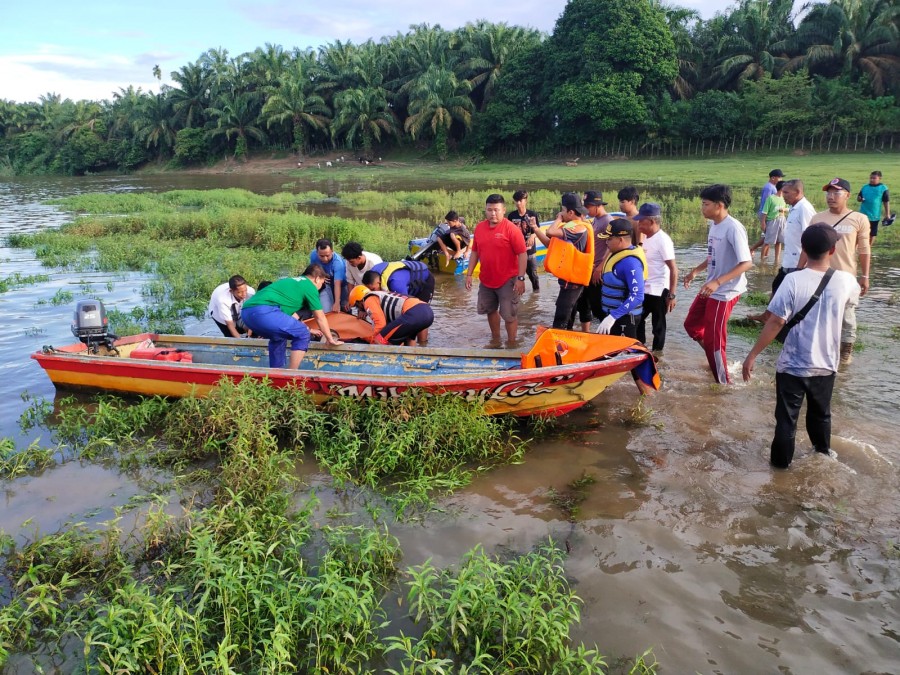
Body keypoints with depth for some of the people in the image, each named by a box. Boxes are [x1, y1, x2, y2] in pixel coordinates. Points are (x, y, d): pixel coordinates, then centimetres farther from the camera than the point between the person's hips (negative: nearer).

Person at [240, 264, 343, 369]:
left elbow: (290, 312, 44)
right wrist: (330, 339, 26)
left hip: (246, 311, 9)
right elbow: (320, 318, 14)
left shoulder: (291, 281, 32)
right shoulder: (310, 287, 9)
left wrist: (303, 327, 55)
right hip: (263, 311, -9)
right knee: (302, 334, 4)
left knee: (278, 337, 30)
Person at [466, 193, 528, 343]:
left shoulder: (512, 229, -15)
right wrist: (469, 274, 7)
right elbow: (474, 252, 10)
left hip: (507, 281, -6)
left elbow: (522, 254, -15)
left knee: (509, 315, 1)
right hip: (486, 280, 6)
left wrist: (520, 278, -19)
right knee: (490, 311, 20)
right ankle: (495, 341, 39)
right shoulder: (479, 227, 1)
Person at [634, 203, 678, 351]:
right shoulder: (646, 237, 7)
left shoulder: (663, 240, -17)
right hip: (644, 290, 9)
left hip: (658, 292, -9)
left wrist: (671, 295, -20)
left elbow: (673, 269, -19)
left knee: (658, 325, 4)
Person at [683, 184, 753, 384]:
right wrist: (696, 270, 15)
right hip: (710, 289, 9)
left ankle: (723, 382, 18)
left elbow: (746, 263, -26)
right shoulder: (714, 225, 5)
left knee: (713, 340, 0)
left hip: (725, 292, -9)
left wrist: (717, 282, -33)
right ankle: (717, 359, 37)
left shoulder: (733, 228, -22)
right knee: (691, 325, 20)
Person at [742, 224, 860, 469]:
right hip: (825, 366, 4)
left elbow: (776, 322, -20)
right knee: (821, 414, 25)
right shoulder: (845, 281, -8)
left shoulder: (794, 280, -19)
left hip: (792, 366, -4)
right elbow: (854, 295, 19)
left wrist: (752, 355, -13)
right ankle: (822, 455, 43)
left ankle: (781, 460, 22)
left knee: (786, 417, 11)